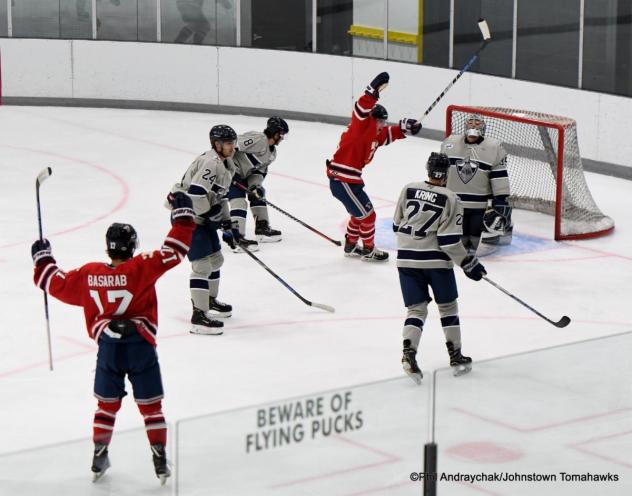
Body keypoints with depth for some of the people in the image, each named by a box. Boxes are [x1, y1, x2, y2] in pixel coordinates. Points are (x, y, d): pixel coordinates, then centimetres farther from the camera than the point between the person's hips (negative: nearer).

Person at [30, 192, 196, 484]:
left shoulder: (89, 274, -2)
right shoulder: (141, 268, -12)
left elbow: (59, 284, 11)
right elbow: (173, 252, -12)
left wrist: (43, 261, 28)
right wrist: (182, 216, -3)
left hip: (108, 347, 2)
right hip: (141, 347, -2)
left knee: (107, 404, 19)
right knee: (150, 405, 7)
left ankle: (99, 457, 23)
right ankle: (160, 460, 6)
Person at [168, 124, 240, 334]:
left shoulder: (227, 165, 12)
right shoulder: (210, 163, -22)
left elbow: (220, 196, 19)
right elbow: (195, 194, -30)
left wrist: (228, 224, 12)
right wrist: (213, 215, -19)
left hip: (204, 216, 11)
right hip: (187, 216, -11)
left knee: (216, 259, 22)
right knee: (202, 265, -15)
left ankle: (210, 300, 43)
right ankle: (198, 316, -16)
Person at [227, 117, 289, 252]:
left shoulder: (272, 153, 12)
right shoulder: (257, 139, -20)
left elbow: (259, 170, 11)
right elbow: (232, 145, -25)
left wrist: (256, 186, -8)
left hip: (244, 174, 11)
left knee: (258, 195, 17)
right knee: (238, 201, -19)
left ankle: (262, 228, 28)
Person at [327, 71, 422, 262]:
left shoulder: (375, 134, 13)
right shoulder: (360, 127, -14)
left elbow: (390, 134, 25)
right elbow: (362, 109, -30)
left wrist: (405, 127, 7)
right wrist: (373, 90, -38)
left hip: (350, 180, 10)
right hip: (342, 180, -10)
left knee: (360, 213, 25)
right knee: (367, 214, 1)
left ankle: (351, 245, 39)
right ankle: (369, 250, 16)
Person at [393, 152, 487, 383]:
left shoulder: (408, 190, 2)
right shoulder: (449, 199, -10)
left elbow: (397, 225, 11)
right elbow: (449, 241, -14)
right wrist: (469, 263, -5)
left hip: (406, 259, 3)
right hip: (436, 260, -3)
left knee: (416, 309, 7)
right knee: (447, 306, 14)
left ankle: (409, 352, -15)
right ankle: (456, 357, 17)